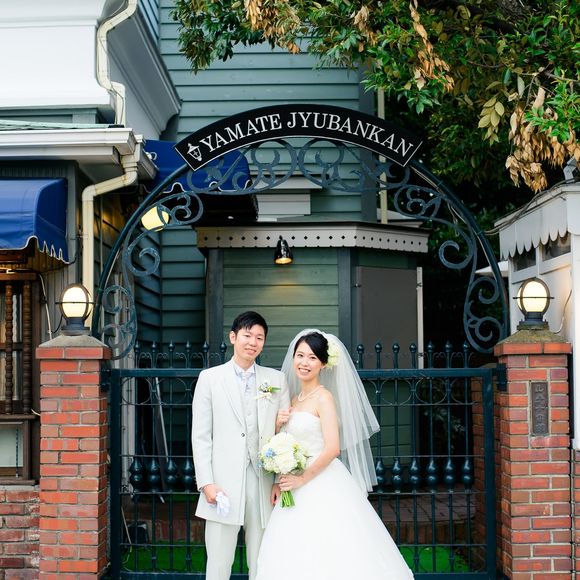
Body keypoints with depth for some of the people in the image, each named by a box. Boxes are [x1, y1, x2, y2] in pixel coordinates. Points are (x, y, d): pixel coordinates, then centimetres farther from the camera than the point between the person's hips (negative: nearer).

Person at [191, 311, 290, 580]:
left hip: (265, 484, 2)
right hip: (224, 486, -2)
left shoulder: (276, 380, 9)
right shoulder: (210, 378, 4)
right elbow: (200, 435, 1)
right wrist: (206, 483, -7)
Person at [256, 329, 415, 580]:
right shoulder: (295, 399, 14)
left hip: (323, 487, -7)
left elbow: (332, 449, -18)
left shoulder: (324, 397, -9)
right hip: (299, 491, 7)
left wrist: (302, 479, -15)